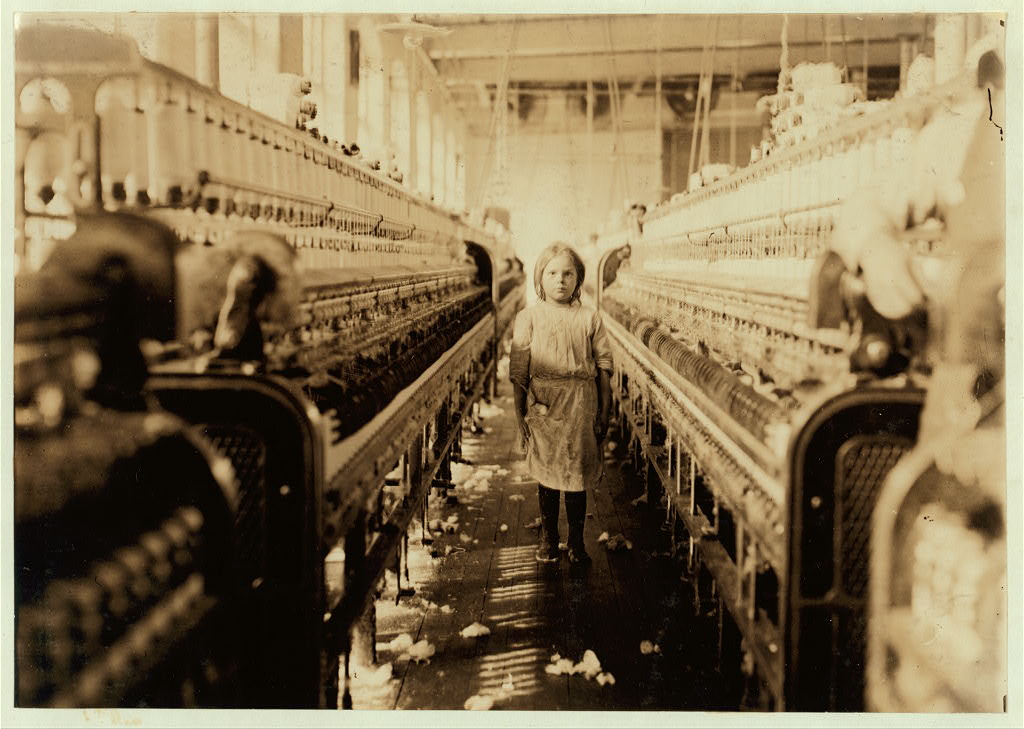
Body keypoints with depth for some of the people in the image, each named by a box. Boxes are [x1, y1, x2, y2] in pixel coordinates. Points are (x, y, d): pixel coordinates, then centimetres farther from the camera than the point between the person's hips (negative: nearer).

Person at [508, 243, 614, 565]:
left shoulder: (589, 317, 5)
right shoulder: (528, 317, 2)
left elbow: (604, 366, 7)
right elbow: (518, 372, 2)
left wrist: (604, 412, 4)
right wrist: (520, 415, -1)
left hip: (581, 406, 0)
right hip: (543, 405, 0)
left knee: (577, 475, 5)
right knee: (546, 474, 8)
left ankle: (577, 543, 17)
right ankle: (548, 539, 24)